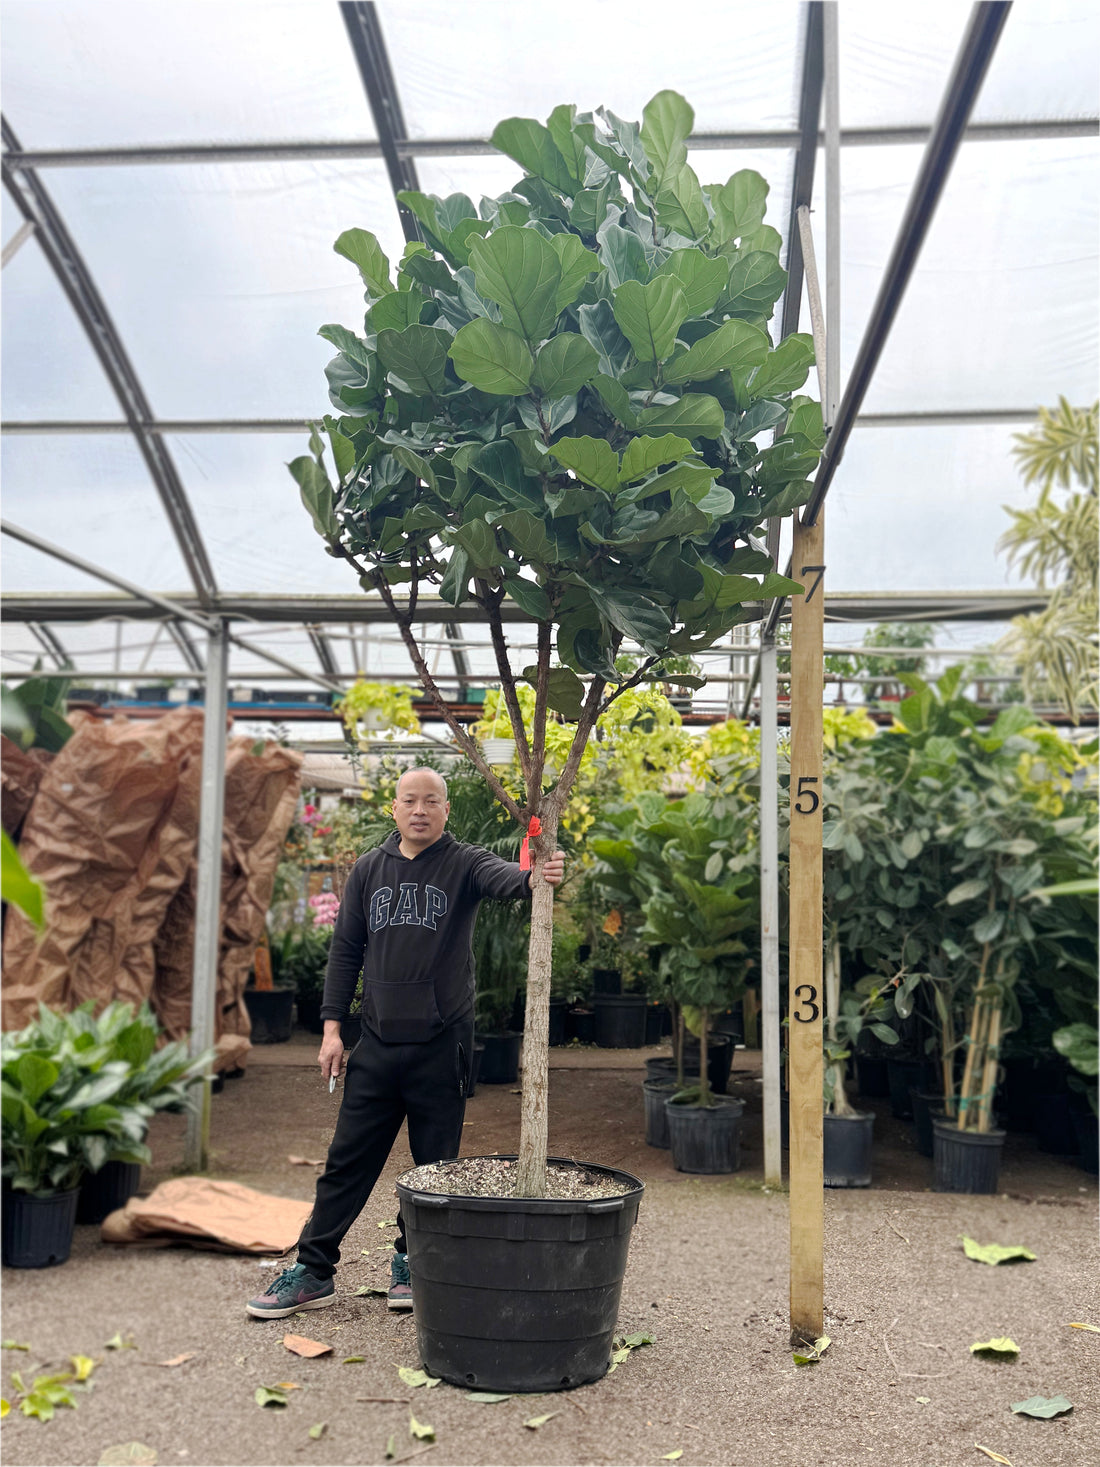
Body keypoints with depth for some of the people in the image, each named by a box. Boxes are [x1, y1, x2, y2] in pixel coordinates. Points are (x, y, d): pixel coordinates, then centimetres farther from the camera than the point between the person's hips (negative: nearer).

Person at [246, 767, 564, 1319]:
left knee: (435, 1164, 9)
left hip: (443, 1044, -2)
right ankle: (313, 1271, 19)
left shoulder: (464, 864, -3)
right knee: (347, 1160, 8)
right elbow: (346, 951, 11)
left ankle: (411, 1262, 28)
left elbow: (501, 877, -27)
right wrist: (332, 1026, 4)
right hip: (378, 1042, 3)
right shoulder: (368, 869, 8)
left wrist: (535, 877, -50)